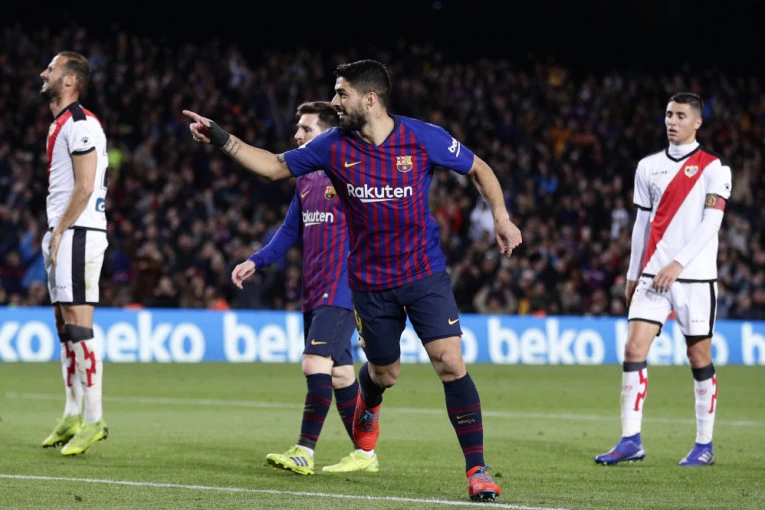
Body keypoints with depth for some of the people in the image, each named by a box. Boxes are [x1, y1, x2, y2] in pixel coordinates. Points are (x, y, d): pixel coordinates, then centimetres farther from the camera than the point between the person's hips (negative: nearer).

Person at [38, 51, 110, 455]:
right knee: (65, 326, 11)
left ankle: (93, 419, -13)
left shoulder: (79, 124, -12)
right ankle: (72, 417, 16)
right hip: (62, 234, 10)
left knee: (79, 326, -13)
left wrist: (59, 232, -14)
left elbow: (84, 187, -17)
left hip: (78, 232, -10)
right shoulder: (60, 124, 19)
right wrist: (54, 234, 16)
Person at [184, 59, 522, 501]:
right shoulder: (334, 146, -3)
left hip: (425, 273, -2)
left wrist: (501, 216, -6)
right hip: (370, 280, 2)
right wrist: (221, 139, -2)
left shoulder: (423, 138, -10)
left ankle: (478, 470, -8)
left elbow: (479, 168, 4)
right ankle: (368, 405, 54)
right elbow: (275, 166, 7)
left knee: (451, 362, -15)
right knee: (385, 373, 14)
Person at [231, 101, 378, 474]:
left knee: (315, 363, -16)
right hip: (313, 292, 8)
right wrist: (256, 261, 10)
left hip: (340, 291, -8)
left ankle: (304, 452, -15)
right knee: (339, 372, 10)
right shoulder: (305, 179, 15)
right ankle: (364, 455, 17)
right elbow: (291, 230, 21)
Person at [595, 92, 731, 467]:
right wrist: (633, 274, 18)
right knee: (634, 349, -8)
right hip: (653, 274, 4)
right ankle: (631, 440, -7)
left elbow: (710, 222, -10)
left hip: (695, 277, -4)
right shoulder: (648, 166, 13)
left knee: (700, 357, 1)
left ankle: (704, 444, 11)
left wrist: (678, 263, -19)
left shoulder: (713, 168, -1)